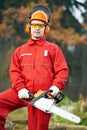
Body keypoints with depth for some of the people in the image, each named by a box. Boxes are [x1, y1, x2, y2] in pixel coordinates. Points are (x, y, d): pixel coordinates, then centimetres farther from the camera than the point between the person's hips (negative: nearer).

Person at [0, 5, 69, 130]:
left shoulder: (53, 49, 9)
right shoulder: (20, 50, 16)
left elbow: (62, 70, 1)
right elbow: (14, 72, 8)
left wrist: (56, 86, -17)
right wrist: (20, 88, -10)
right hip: (24, 93, 3)